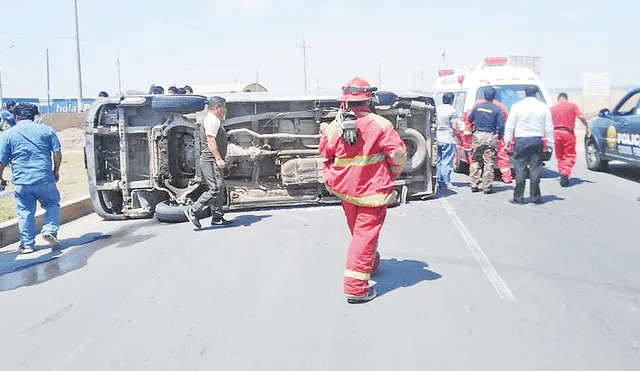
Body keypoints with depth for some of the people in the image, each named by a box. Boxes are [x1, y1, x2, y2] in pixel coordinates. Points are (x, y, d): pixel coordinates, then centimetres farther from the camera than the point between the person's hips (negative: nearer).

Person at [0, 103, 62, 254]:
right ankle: (49, 230, 1)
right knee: (52, 203, 18)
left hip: (21, 181, 1)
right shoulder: (46, 130, 5)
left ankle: (27, 244, 14)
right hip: (45, 179, 0)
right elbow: (57, 153, 0)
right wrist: (56, 171, 14)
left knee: (24, 212, 11)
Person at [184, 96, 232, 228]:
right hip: (211, 161, -11)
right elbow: (211, 141, -22)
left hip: (213, 161, 11)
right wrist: (219, 158, -25)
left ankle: (217, 217, 17)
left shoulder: (212, 119, 22)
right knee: (215, 189, -13)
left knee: (219, 189, 12)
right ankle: (193, 211, -9)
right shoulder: (213, 120, -12)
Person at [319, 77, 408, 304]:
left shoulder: (335, 126, -7)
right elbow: (398, 155, -11)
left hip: (345, 188, 5)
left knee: (358, 230, 25)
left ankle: (370, 262, 49)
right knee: (365, 234, 0)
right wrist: (392, 175, 5)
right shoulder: (380, 125, -16)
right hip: (372, 190, -5)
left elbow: (325, 153, 6)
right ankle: (356, 287, -4)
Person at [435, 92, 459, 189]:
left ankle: (439, 181, 18)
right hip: (448, 140, -6)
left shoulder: (437, 109, 8)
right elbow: (454, 127, -14)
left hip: (437, 139, 6)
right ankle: (446, 182, 0)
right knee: (447, 162, -2)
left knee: (439, 161, 14)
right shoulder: (452, 111, -11)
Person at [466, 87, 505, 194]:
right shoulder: (497, 109, -6)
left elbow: (470, 119, 15)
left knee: (475, 161, 12)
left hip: (477, 135, 3)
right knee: (488, 162, 1)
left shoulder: (477, 107, 3)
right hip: (490, 137, -3)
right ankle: (486, 187, 2)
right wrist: (500, 136, 9)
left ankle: (474, 185, 13)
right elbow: (501, 126, -8)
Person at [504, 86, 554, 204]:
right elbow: (549, 127, 6)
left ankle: (518, 198, 4)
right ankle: (535, 198, 9)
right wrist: (550, 144, 11)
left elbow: (509, 126, -2)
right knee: (535, 169, 6)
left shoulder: (517, 106, -3)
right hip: (537, 141, 2)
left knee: (520, 169, 2)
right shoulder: (544, 107, 4)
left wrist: (507, 140, 4)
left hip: (520, 141, -2)